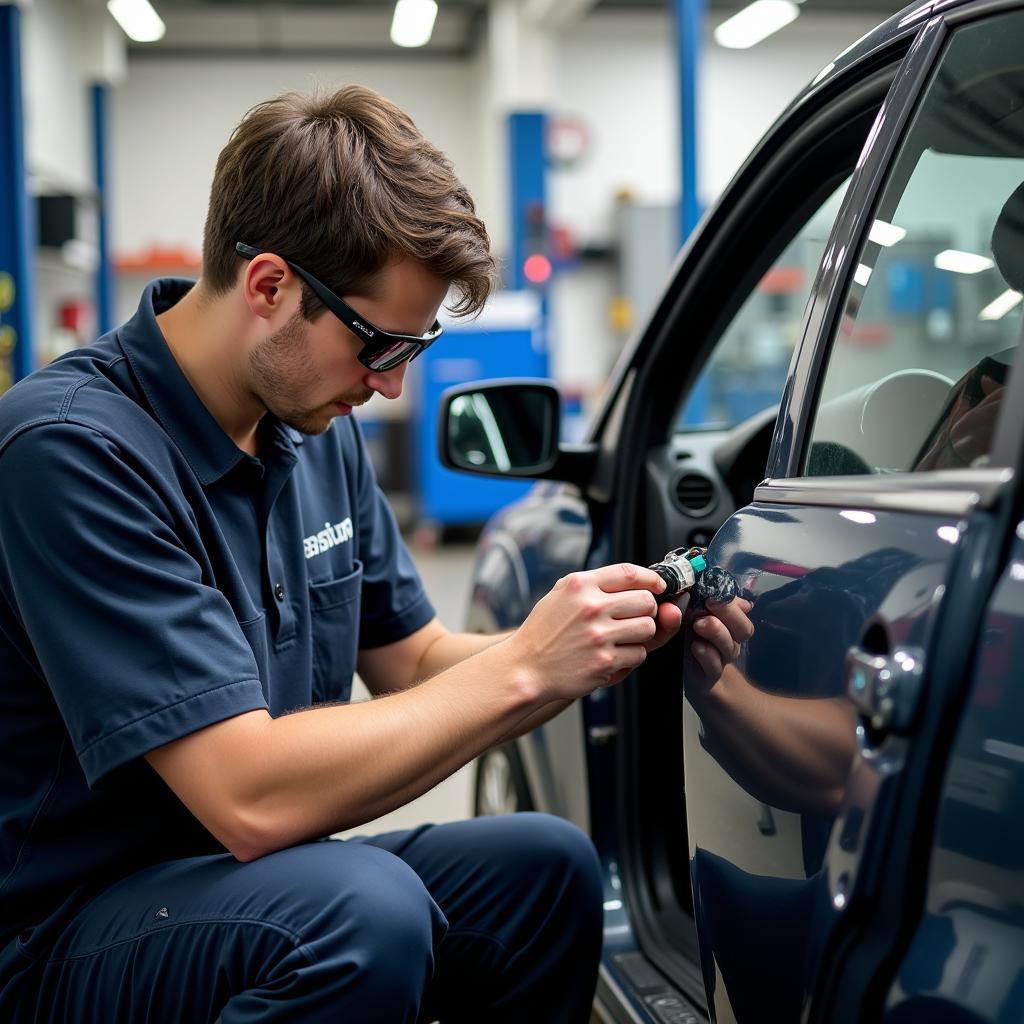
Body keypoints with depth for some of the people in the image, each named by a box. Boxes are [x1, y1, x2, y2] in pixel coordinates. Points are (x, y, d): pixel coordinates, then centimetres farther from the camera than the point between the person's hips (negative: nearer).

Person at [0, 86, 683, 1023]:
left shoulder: (317, 429, 2)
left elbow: (411, 662, 10)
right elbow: (252, 798, -30)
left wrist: (602, 641, -8)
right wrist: (523, 666, -23)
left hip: (248, 876, 8)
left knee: (548, 866, -4)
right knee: (363, 910, -33)